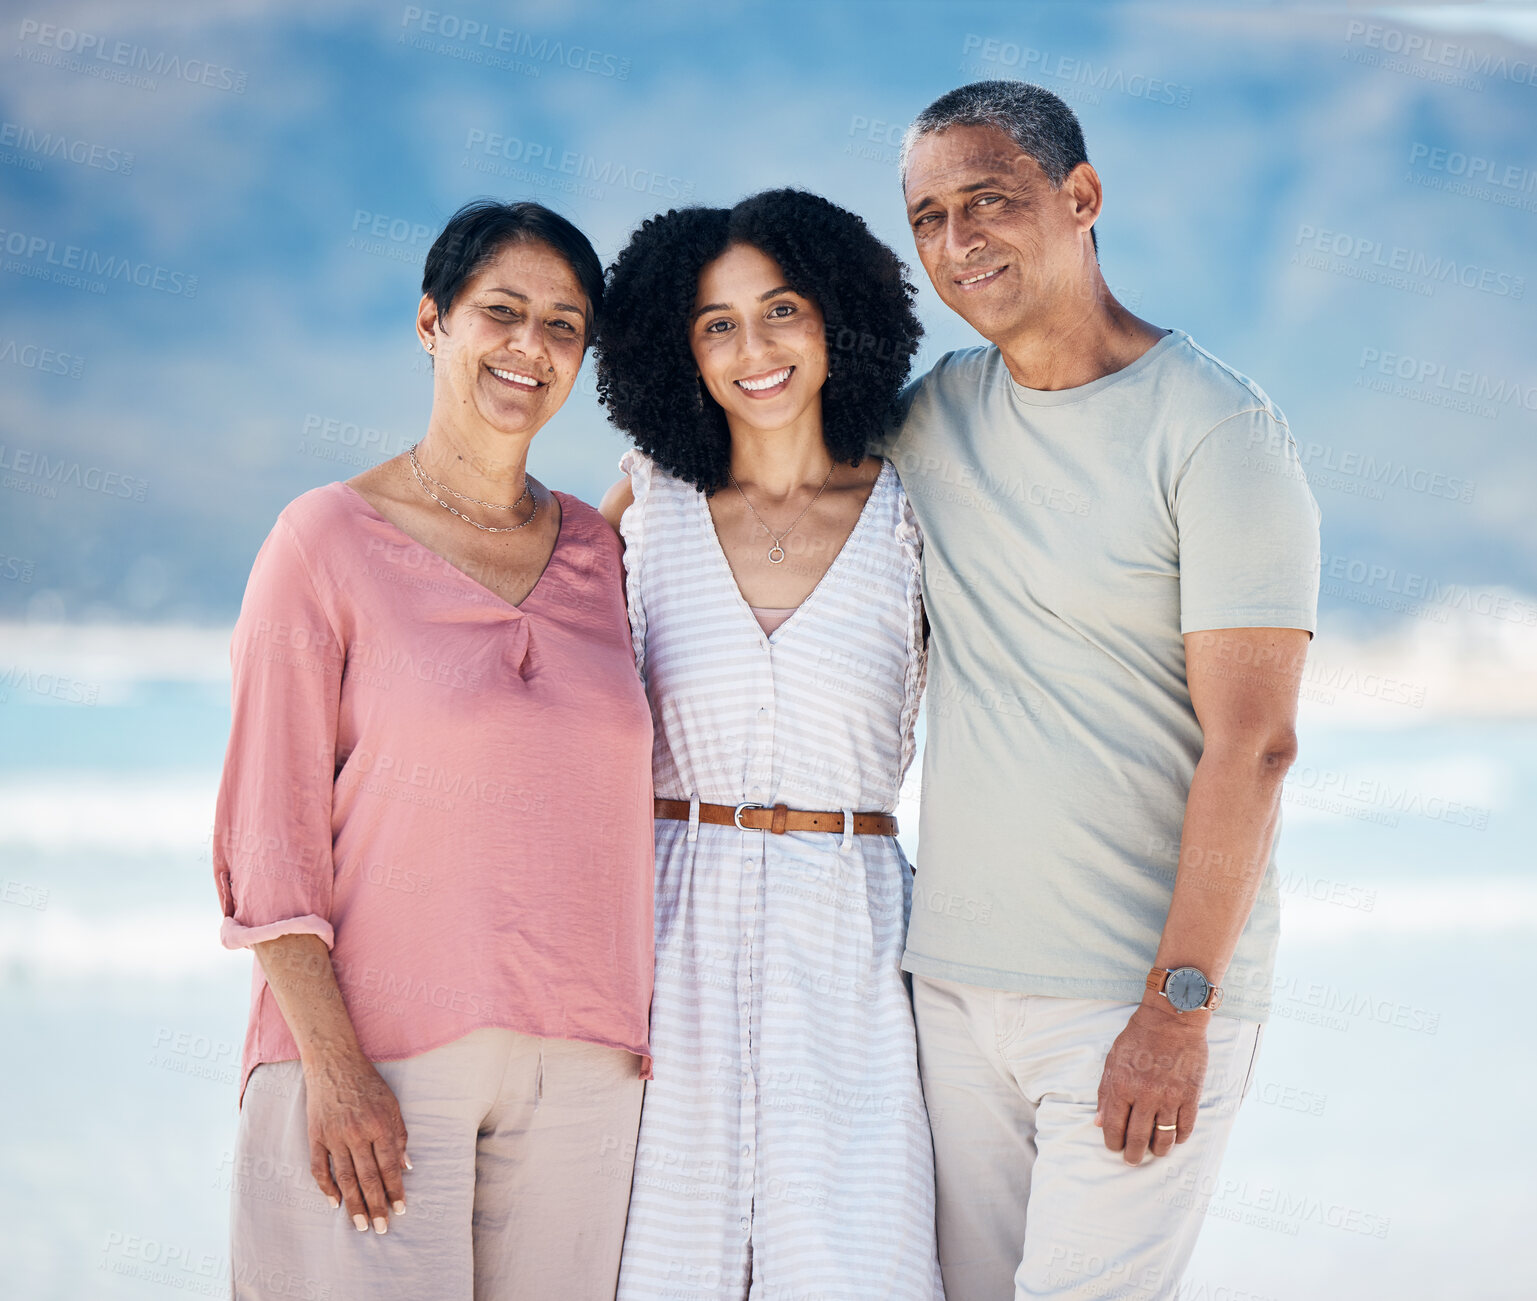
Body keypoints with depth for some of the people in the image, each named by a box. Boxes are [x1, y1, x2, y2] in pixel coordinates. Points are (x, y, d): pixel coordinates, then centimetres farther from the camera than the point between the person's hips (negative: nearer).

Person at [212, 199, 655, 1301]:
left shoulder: (600, 553, 12)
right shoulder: (328, 540, -1)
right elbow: (268, 830, -5)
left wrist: (641, 1040, 10)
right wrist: (334, 1065, -13)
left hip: (581, 1069, 4)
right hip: (374, 1058, -4)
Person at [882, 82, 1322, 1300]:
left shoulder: (1214, 429, -10)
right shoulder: (933, 414, 8)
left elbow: (1250, 745, -14)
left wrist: (1177, 1008, -17)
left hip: (1140, 995, -6)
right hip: (953, 975, 6)